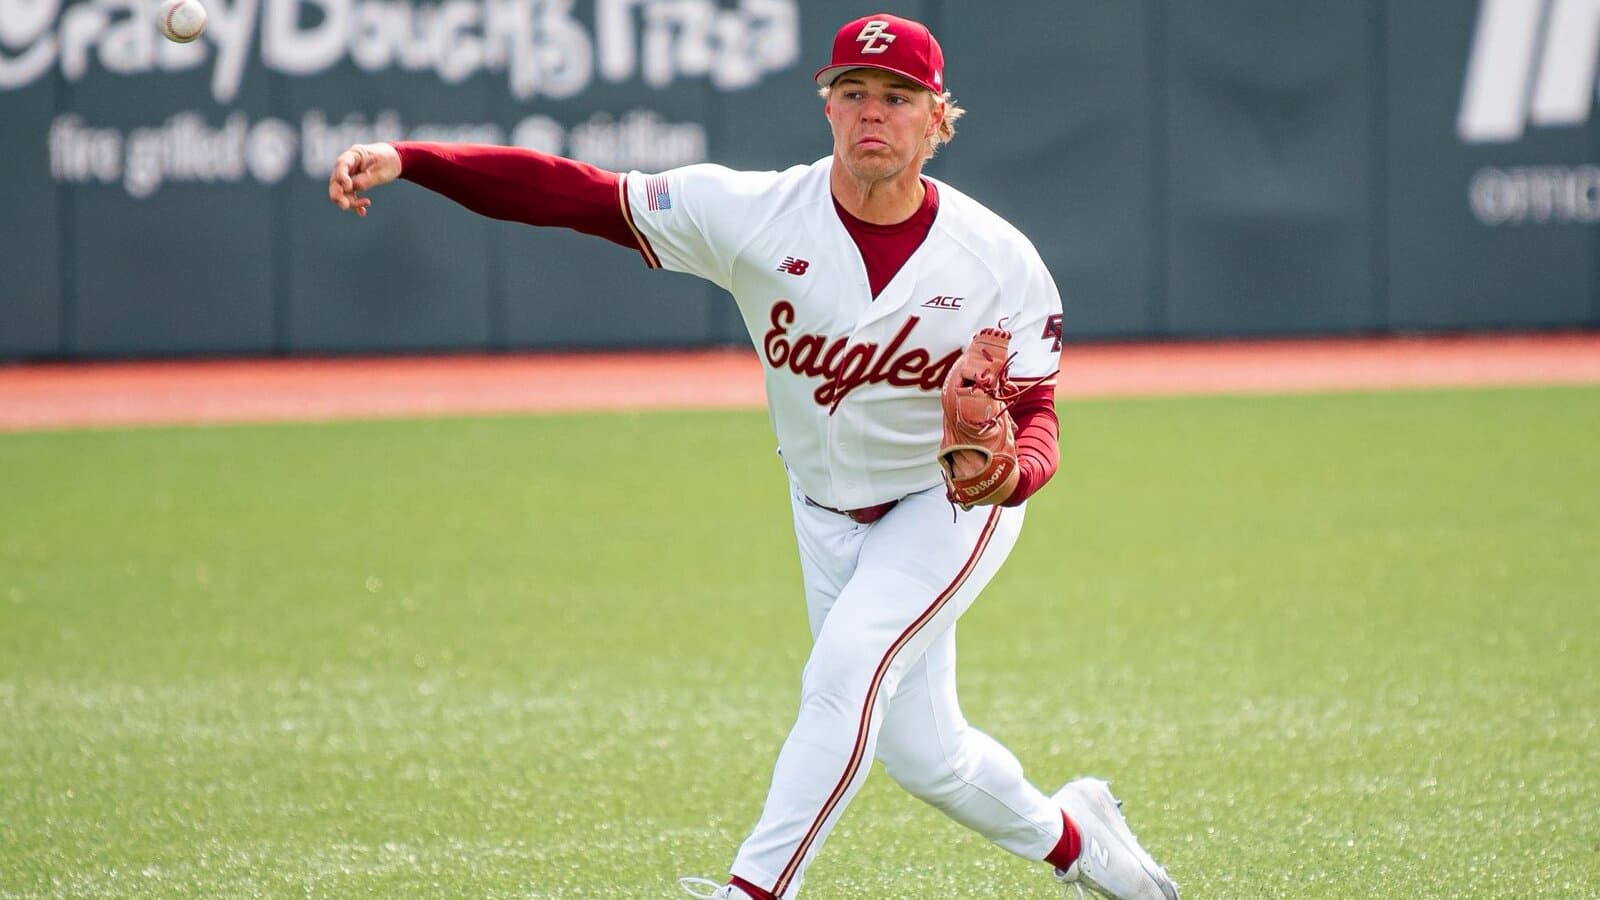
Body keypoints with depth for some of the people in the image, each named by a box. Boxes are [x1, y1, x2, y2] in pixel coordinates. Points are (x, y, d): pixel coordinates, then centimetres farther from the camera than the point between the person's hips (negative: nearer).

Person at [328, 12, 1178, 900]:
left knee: (845, 670, -25)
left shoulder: (999, 261, -21)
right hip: (828, 515, 3)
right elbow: (571, 192, -27)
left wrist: (1010, 472, -44)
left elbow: (1034, 416, -18)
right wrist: (403, 160, -38)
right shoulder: (756, 213, -21)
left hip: (950, 504, -3)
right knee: (916, 748, 10)